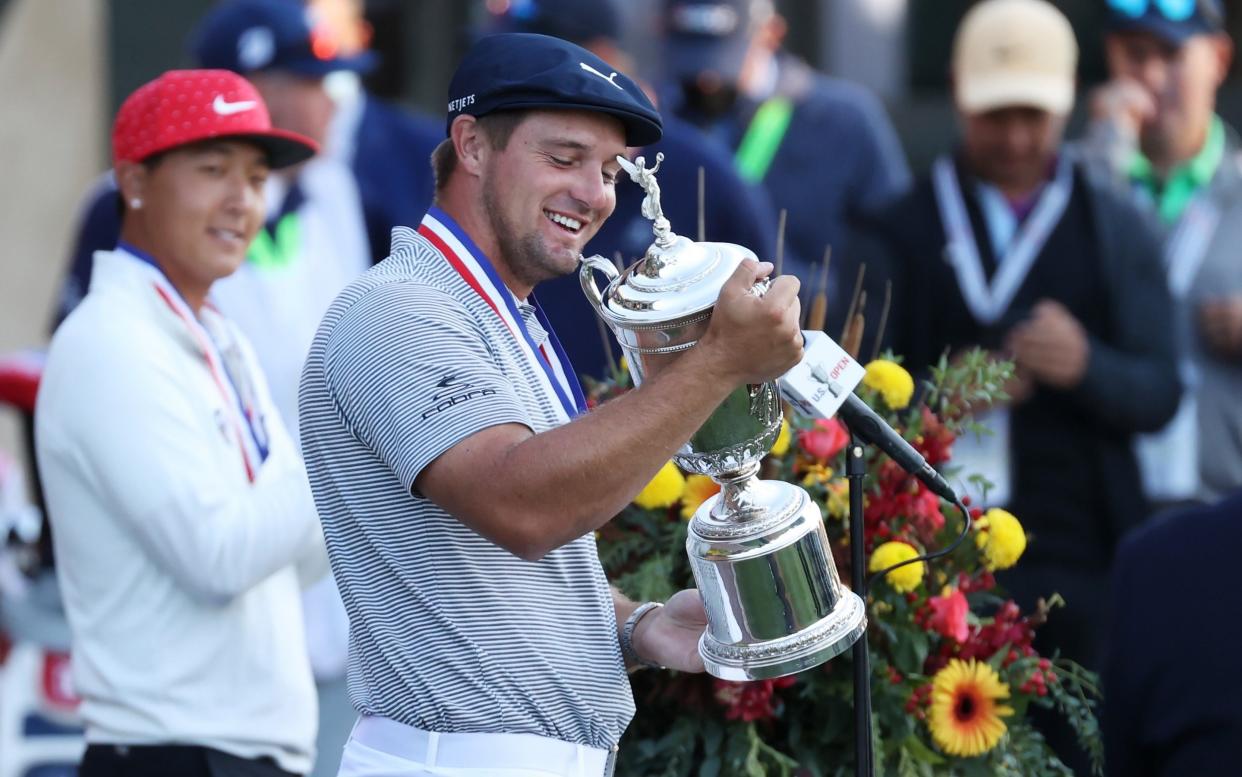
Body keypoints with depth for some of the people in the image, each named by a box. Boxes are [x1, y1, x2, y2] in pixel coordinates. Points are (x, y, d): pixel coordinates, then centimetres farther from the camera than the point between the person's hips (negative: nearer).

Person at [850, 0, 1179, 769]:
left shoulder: (1117, 229, 11)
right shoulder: (903, 230, 9)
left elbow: (1159, 396, 5)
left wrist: (1088, 366, -16)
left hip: (1083, 560, 1)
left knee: (1086, 755, -1)